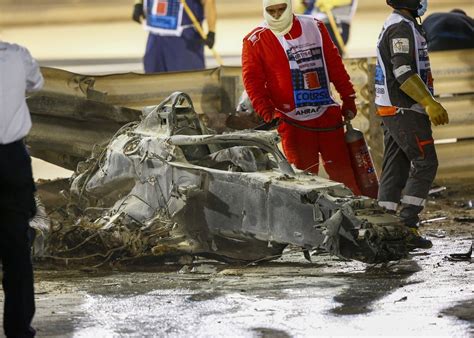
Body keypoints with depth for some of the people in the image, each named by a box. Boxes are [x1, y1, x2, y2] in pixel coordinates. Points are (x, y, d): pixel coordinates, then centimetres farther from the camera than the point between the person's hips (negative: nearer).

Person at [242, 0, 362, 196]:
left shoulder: (314, 27, 9)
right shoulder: (255, 41, 1)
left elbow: (335, 65, 13)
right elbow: (253, 80, -3)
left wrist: (348, 98, 11)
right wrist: (266, 111, -16)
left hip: (327, 114, 2)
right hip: (292, 121, -2)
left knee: (342, 171, 3)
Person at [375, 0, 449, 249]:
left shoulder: (398, 25, 17)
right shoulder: (401, 28, -16)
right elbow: (404, 73, -24)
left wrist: (426, 104, 27)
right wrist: (430, 103, -28)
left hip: (391, 109, 10)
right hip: (404, 110, -10)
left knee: (395, 168, 9)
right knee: (425, 164, -7)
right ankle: (407, 226, -11)